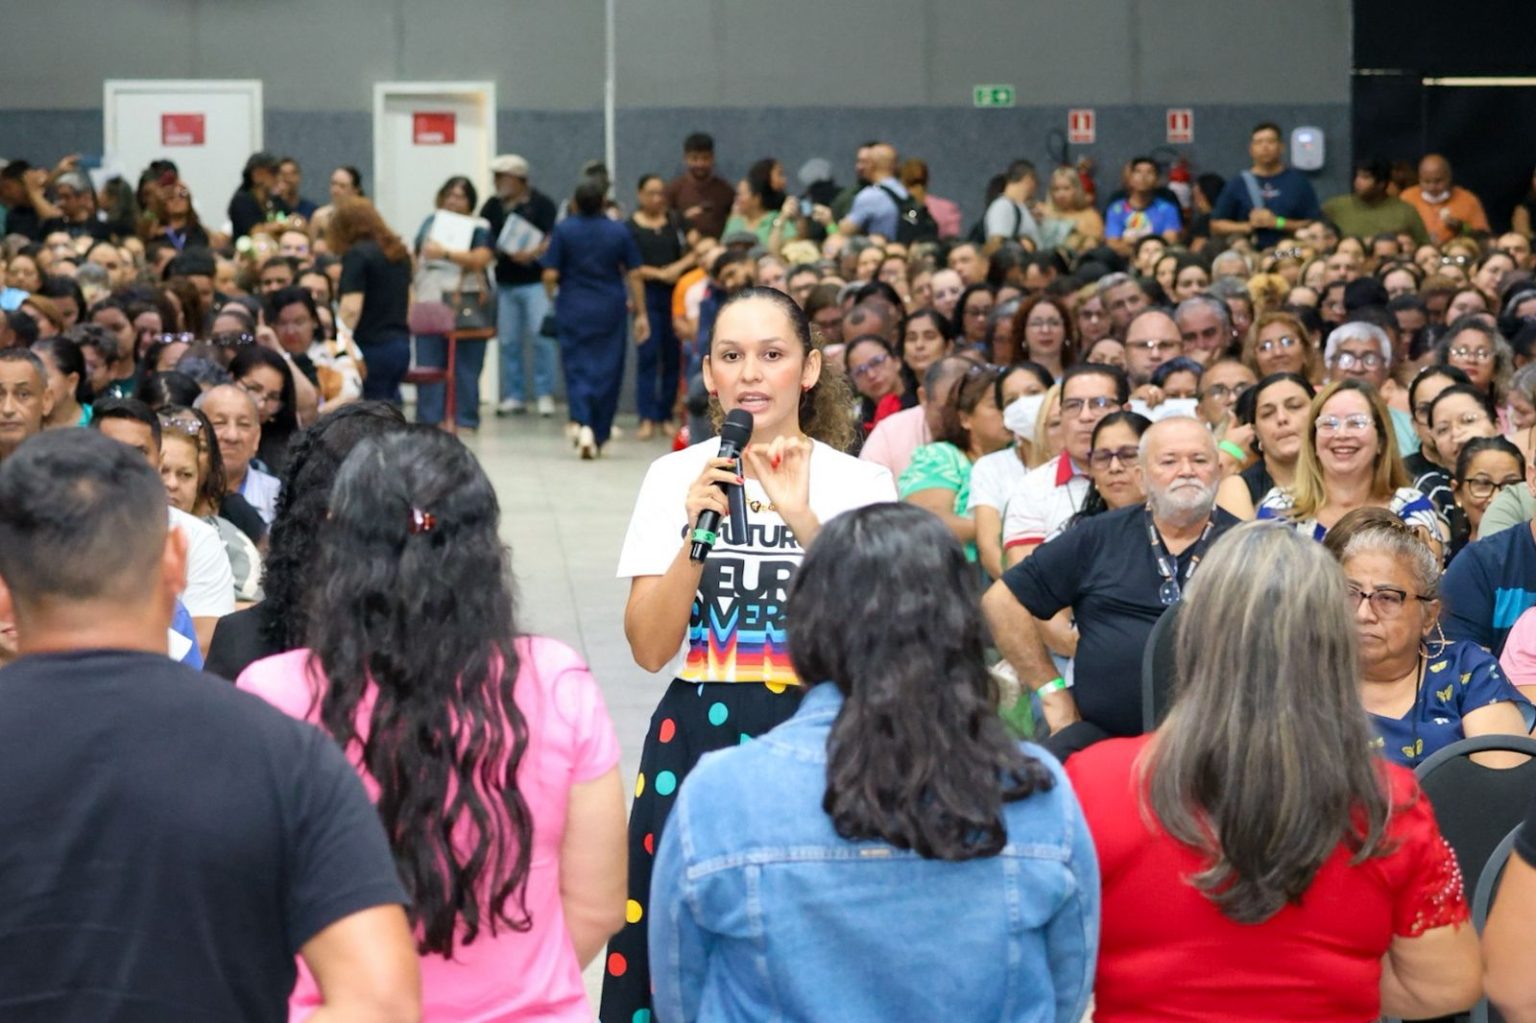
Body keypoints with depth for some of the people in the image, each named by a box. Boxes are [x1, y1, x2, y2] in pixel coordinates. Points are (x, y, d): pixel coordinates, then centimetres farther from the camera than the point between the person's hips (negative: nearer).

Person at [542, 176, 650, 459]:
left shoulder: (563, 230, -5)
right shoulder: (620, 232, -1)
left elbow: (550, 275, -8)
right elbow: (634, 275, -1)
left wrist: (551, 296, 14)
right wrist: (641, 314, 6)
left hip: (573, 309, -1)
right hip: (609, 311, 1)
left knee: (577, 367, 3)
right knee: (607, 370, 9)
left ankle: (582, 422, -21)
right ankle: (598, 437, 12)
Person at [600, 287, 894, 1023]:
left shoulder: (859, 484, 1)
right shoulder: (675, 478, 4)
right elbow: (649, 649, -2)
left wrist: (804, 520, -21)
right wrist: (696, 532, -15)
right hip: (695, 740, 1)